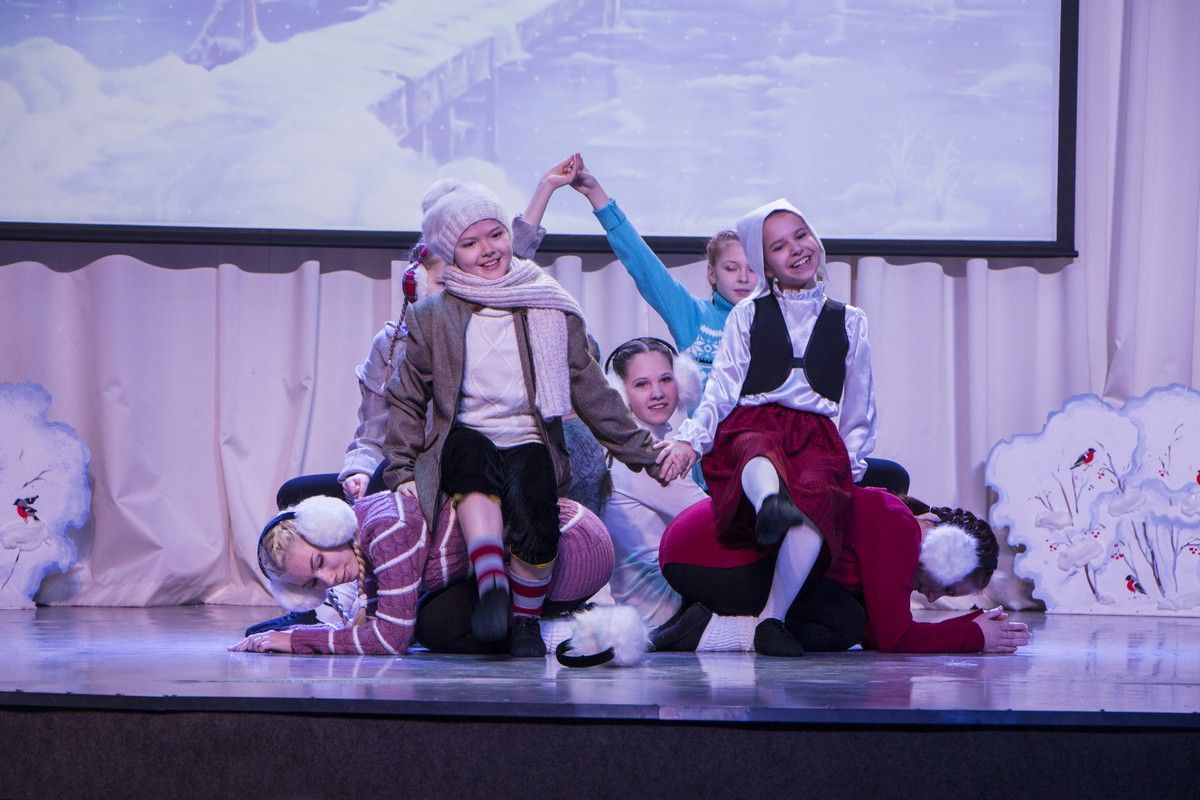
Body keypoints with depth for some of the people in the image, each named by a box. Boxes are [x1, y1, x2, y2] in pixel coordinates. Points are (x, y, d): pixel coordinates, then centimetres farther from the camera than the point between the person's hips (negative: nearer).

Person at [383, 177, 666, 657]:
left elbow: (591, 392, 15)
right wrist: (400, 470, 5)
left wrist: (641, 452, 12)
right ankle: (491, 586, -46)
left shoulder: (551, 312, 11)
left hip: (530, 442, 1)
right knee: (468, 447, -39)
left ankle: (526, 618, -12)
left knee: (532, 508, -34)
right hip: (464, 442, 0)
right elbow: (406, 401, 15)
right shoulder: (432, 319, 11)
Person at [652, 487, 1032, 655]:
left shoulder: (884, 517, 17)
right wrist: (974, 637, 0)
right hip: (708, 554, -10)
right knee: (844, 623, -14)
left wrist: (974, 622, 13)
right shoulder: (896, 529, -13)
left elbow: (876, 634, 16)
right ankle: (714, 631, -15)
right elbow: (892, 639, -12)